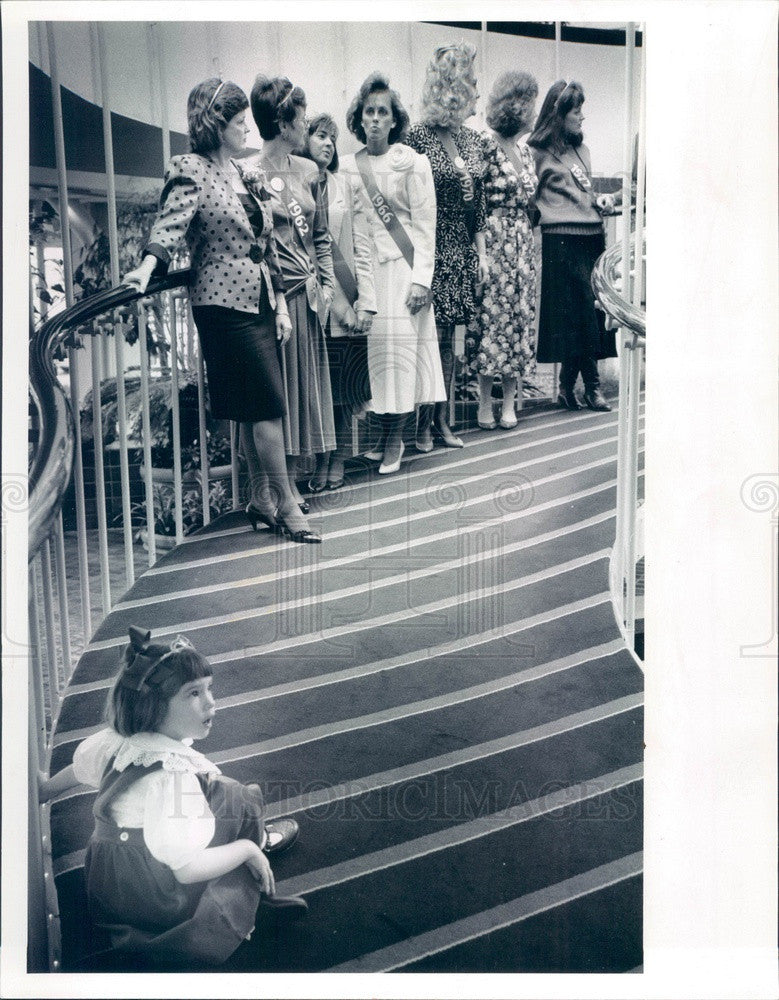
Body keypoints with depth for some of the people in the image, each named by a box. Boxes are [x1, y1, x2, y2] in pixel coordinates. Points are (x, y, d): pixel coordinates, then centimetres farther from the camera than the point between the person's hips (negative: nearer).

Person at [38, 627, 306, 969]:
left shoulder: (117, 739, -12)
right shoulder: (171, 776, -35)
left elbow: (80, 768, 9)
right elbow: (188, 869, -33)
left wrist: (47, 788, 31)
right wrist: (248, 850, -17)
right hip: (155, 907, -7)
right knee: (241, 800, -5)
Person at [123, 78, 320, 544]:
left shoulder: (246, 174, 16)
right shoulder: (191, 171, -5)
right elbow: (172, 222, -21)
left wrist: (281, 302, 12)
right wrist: (149, 265, -39)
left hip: (260, 301, 7)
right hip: (225, 303, -7)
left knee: (256, 409, 10)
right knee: (270, 405, -9)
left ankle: (262, 500, 20)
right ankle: (286, 506, -1)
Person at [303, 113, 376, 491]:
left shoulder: (345, 186, 12)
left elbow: (362, 248, 8)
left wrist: (366, 302, -1)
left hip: (345, 303, 2)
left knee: (343, 392, 3)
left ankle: (336, 467, 11)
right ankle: (320, 467, 10)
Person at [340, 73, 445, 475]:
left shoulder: (412, 163, 2)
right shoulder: (347, 166, 10)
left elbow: (424, 226, -2)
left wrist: (421, 279, -10)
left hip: (402, 264, -3)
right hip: (363, 264, 3)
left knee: (399, 346, -5)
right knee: (369, 345, 0)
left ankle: (393, 439, 2)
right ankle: (385, 435, 10)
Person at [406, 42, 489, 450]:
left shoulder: (471, 139, 12)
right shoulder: (418, 137, -8)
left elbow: (479, 200, 16)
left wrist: (481, 252, 13)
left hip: (462, 251, 6)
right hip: (431, 249, -6)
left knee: (448, 337, 9)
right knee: (431, 336, -5)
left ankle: (442, 419, 16)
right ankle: (423, 423, 6)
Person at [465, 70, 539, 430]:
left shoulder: (525, 150, 14)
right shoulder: (485, 145, -8)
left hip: (523, 242, 7)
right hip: (494, 240, -7)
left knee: (520, 316, 5)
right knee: (491, 315, -4)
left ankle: (509, 401, 11)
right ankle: (485, 403, 4)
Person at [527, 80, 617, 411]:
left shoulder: (581, 149, 21)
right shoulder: (537, 151, -2)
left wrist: (599, 199, 10)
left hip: (591, 237, 7)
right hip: (561, 240, -7)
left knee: (590, 312, 4)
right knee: (581, 312, -6)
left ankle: (568, 387, 11)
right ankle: (592, 386, 2)